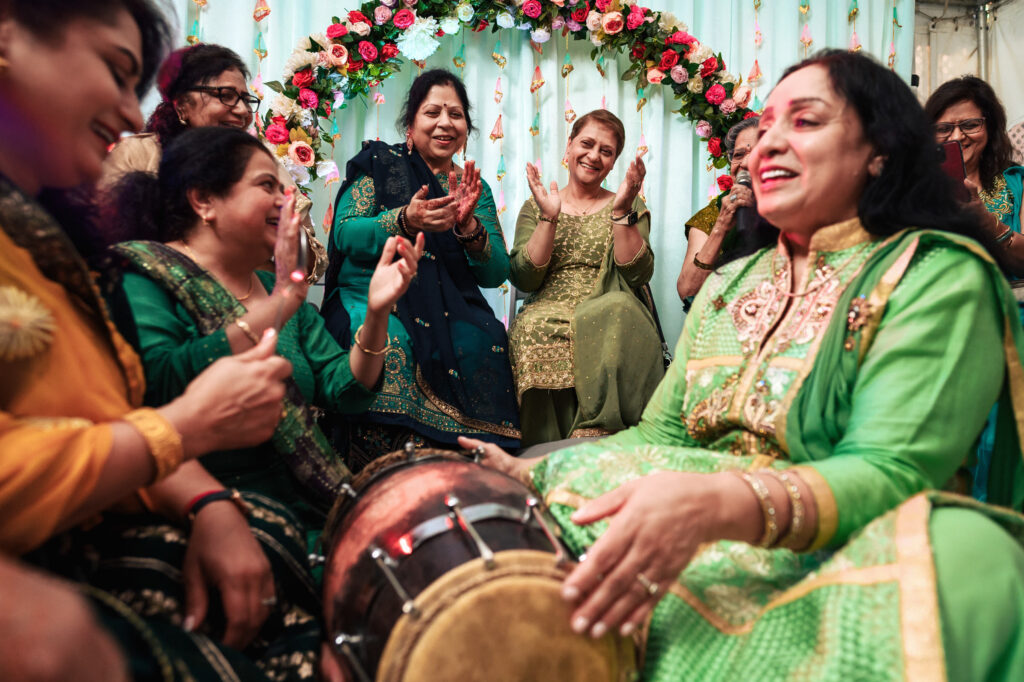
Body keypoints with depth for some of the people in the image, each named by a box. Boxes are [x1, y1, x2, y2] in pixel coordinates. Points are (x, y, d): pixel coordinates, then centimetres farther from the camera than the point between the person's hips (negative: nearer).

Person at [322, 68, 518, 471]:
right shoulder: (380, 163, 9)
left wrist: (468, 226, -14)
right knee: (391, 339, -35)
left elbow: (496, 273, 6)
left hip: (449, 309, 3)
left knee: (484, 340, -28)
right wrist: (405, 221, -21)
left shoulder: (476, 189, 17)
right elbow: (345, 234, -3)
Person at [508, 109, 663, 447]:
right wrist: (549, 218, -6)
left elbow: (637, 276, -1)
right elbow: (524, 279, 1)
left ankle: (595, 434, -32)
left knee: (618, 309, -36)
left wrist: (622, 212, -9)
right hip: (548, 310, 0)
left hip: (610, 317, 0)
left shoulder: (630, 207, 17)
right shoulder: (535, 207, 17)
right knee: (537, 324, -36)